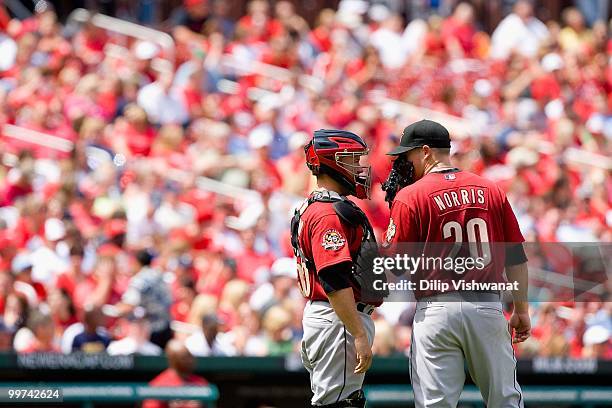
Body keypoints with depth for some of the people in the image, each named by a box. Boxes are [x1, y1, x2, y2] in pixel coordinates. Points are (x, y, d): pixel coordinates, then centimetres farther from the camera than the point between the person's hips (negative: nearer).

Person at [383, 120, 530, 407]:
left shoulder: (410, 197, -5)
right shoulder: (492, 191, 9)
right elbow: (516, 257, 10)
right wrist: (521, 310, 17)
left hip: (436, 308, -4)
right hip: (488, 307, 4)